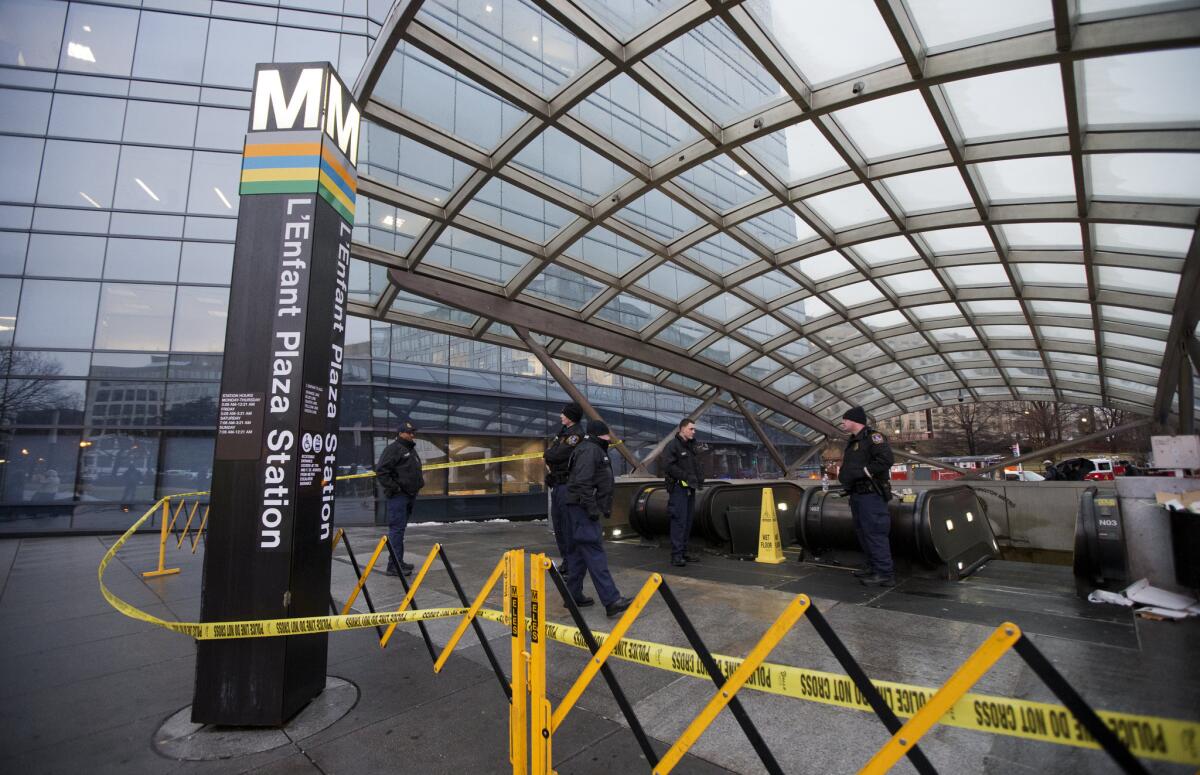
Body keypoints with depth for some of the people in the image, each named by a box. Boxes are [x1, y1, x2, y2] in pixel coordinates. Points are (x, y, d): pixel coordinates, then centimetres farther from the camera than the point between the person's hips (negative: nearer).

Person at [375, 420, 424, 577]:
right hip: (398, 496, -9)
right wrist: (393, 487, -18)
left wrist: (419, 485, 18)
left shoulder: (411, 450, 20)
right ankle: (394, 565, -6)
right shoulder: (393, 449, -10)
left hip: (409, 495, 9)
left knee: (400, 528, 15)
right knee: (396, 529, -8)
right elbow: (381, 471, -18)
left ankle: (398, 561, 23)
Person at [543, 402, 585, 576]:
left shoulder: (576, 434, -12)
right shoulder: (563, 432, 18)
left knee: (568, 524, -6)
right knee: (557, 522, 14)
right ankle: (566, 559, 25)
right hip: (557, 484, 10)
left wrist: (547, 455, -1)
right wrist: (550, 457, -4)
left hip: (568, 484, -10)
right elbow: (550, 451, 16)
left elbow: (558, 455, -19)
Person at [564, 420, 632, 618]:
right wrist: (592, 508, -23)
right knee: (594, 553, -13)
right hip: (583, 508, -11)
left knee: (578, 551, 14)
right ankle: (611, 601, -15)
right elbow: (582, 482, -23)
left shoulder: (595, 450, 21)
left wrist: (604, 507, 22)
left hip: (581, 509, 11)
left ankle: (573, 595, 21)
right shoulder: (590, 450, -13)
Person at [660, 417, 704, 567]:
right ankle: (676, 555, -5)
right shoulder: (673, 445, -10)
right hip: (678, 488, -9)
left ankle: (683, 552, 21)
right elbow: (668, 466, -19)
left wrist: (700, 476, 6)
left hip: (690, 488, 9)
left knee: (688, 521, 12)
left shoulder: (692, 446, 17)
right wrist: (686, 476, -21)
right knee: (679, 521, -9)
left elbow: (697, 464, 25)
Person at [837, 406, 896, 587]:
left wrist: (862, 472, -21)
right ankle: (873, 567, 26)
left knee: (874, 532, -8)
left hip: (871, 494, -10)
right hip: (857, 494, 10)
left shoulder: (872, 436, -11)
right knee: (863, 532, 16)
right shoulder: (852, 441, 19)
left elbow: (886, 459, -23)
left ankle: (885, 574, -3)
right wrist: (842, 473, 9)